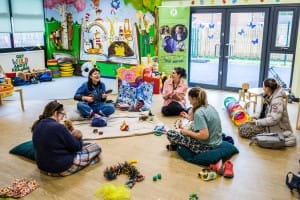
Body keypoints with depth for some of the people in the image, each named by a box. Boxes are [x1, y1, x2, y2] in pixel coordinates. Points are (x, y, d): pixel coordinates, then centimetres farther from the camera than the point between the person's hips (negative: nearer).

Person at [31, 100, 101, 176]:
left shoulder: (37, 126, 0)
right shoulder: (58, 127, -26)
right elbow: (76, 147, -14)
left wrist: (71, 136, 6)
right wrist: (78, 138, 6)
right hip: (62, 168, -9)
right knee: (96, 147, 5)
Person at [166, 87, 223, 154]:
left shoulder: (199, 112, -24)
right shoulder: (210, 107, 3)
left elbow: (204, 135, -29)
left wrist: (188, 132, -15)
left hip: (207, 146, -9)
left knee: (170, 133, -10)